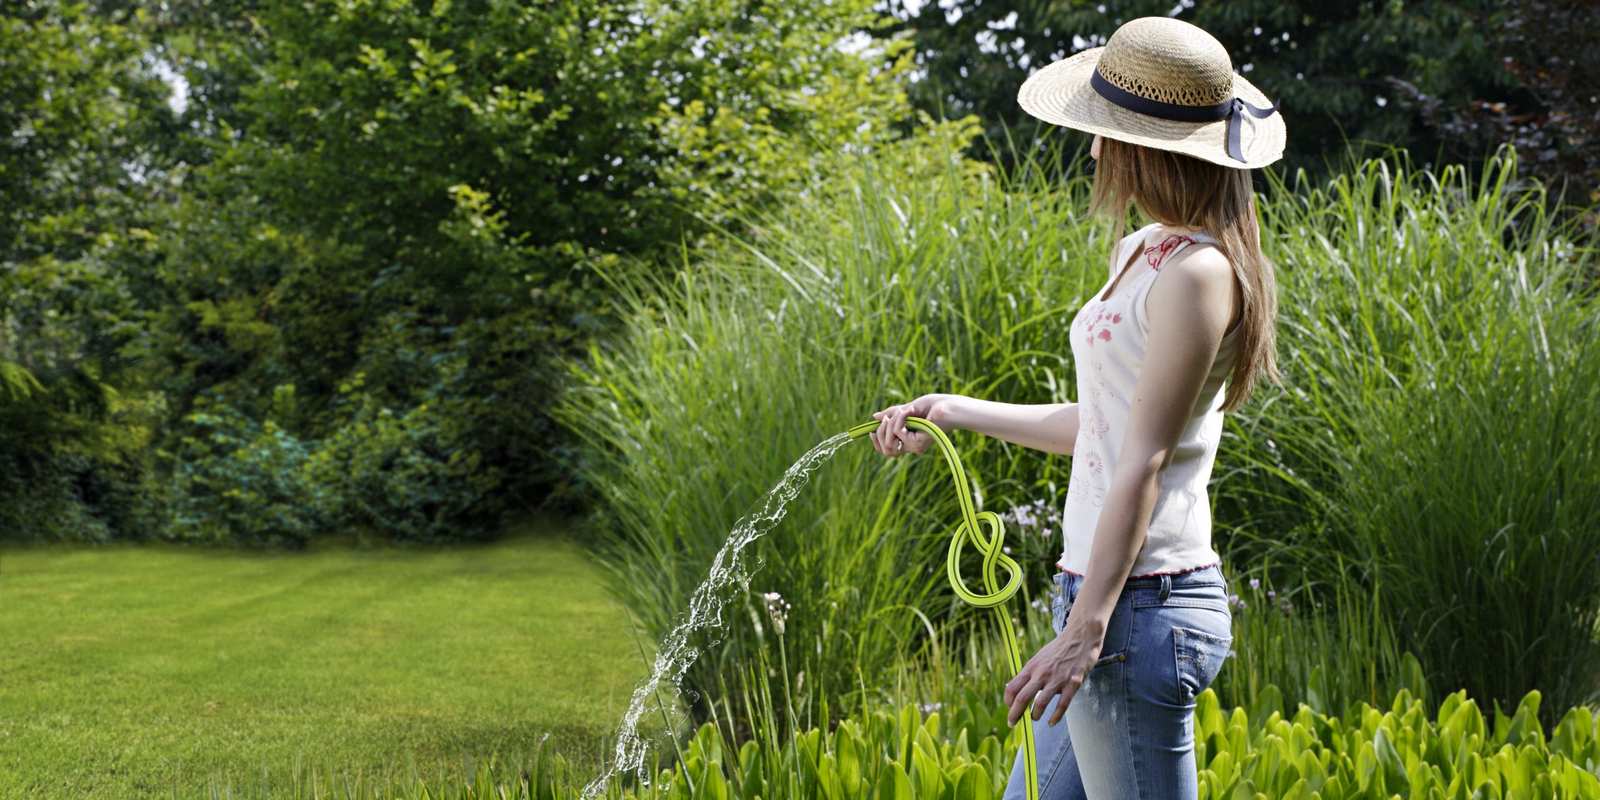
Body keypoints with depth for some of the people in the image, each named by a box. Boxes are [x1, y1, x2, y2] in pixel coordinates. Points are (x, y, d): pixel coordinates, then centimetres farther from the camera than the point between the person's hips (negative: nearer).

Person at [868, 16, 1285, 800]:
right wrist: (956, 412, 26)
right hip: (1102, 592, 10)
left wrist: (1087, 625, -20)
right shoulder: (1140, 252, 13)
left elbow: (1145, 462, -19)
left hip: (1141, 603, -10)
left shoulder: (1196, 272, -16)